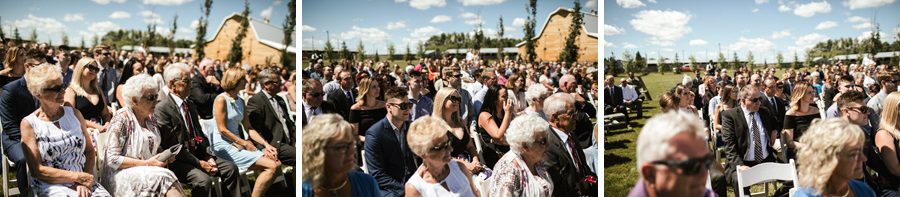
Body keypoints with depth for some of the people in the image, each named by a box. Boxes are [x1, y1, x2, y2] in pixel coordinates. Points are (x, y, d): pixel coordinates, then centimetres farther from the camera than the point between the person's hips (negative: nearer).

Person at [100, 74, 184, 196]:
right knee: (165, 177, -31)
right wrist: (147, 163, -17)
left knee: (165, 178, -27)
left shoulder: (151, 118, 10)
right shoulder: (122, 119, -9)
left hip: (148, 171, 6)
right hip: (122, 175, -6)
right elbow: (112, 159, -13)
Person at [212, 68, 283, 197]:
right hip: (224, 146, -8)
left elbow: (248, 128, 13)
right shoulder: (221, 99, -8)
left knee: (277, 163, -11)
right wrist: (245, 144, -12)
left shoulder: (240, 101, 16)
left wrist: (266, 145, 1)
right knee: (271, 166, -21)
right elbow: (222, 129, -13)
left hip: (238, 144, 8)